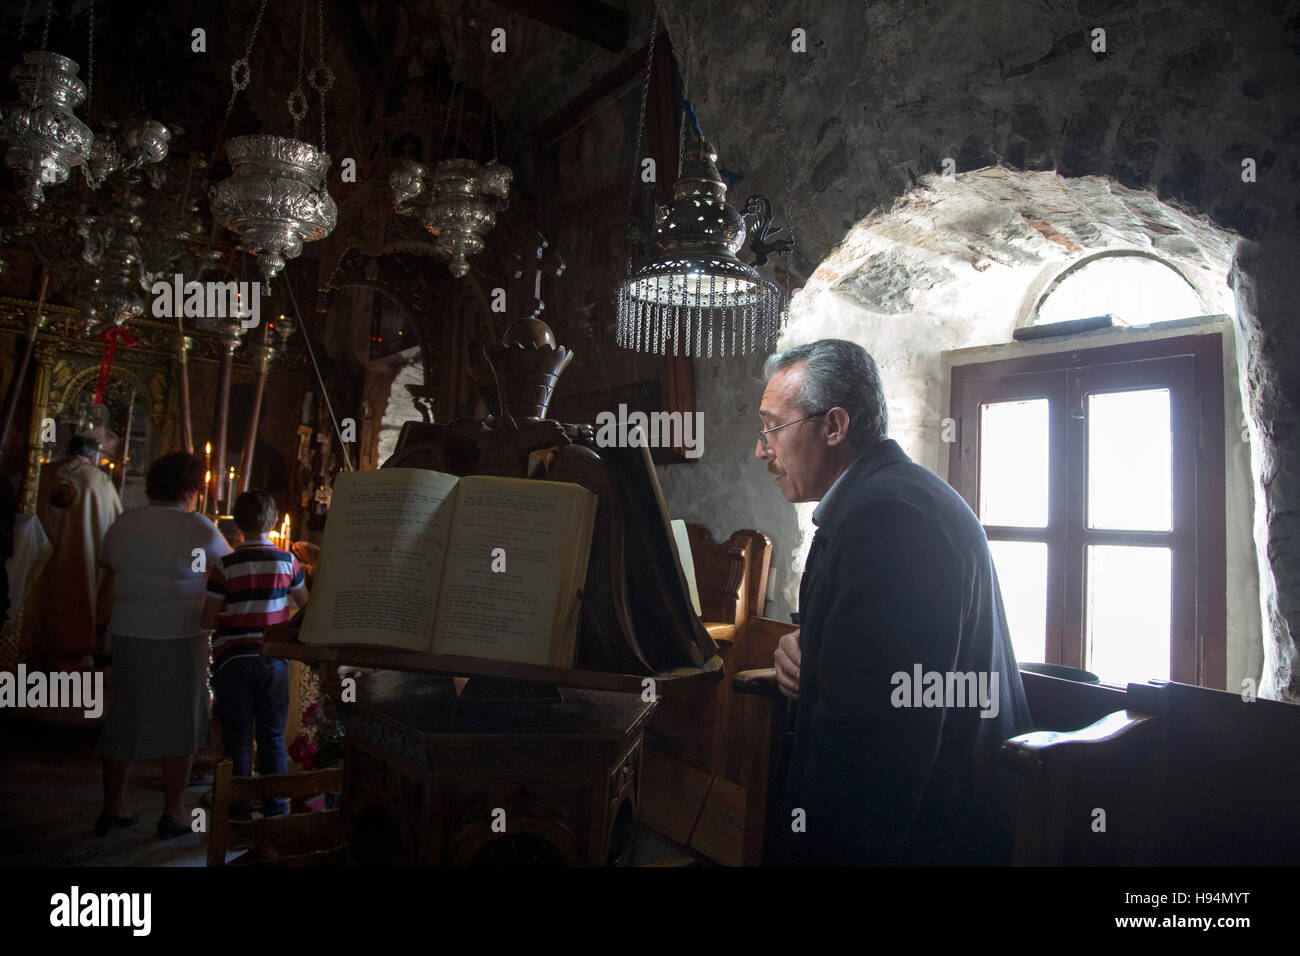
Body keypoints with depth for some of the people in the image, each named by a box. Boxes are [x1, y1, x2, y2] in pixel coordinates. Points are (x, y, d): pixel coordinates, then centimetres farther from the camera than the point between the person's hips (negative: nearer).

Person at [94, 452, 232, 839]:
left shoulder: (122, 524, 3)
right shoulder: (199, 528, -9)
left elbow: (109, 566, 19)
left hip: (128, 634, 4)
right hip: (180, 636, -4)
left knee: (124, 719, 16)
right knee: (179, 721, 7)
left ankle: (112, 807, 26)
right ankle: (173, 813, 13)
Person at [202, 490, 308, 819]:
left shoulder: (225, 566, -8)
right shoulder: (287, 561, -2)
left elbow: (207, 619, -8)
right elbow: (305, 602, 14)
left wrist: (230, 619, 13)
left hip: (233, 659, -2)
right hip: (274, 657, 2)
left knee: (238, 740, 8)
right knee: (273, 737, 12)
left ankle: (239, 812, 15)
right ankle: (275, 807, 19)